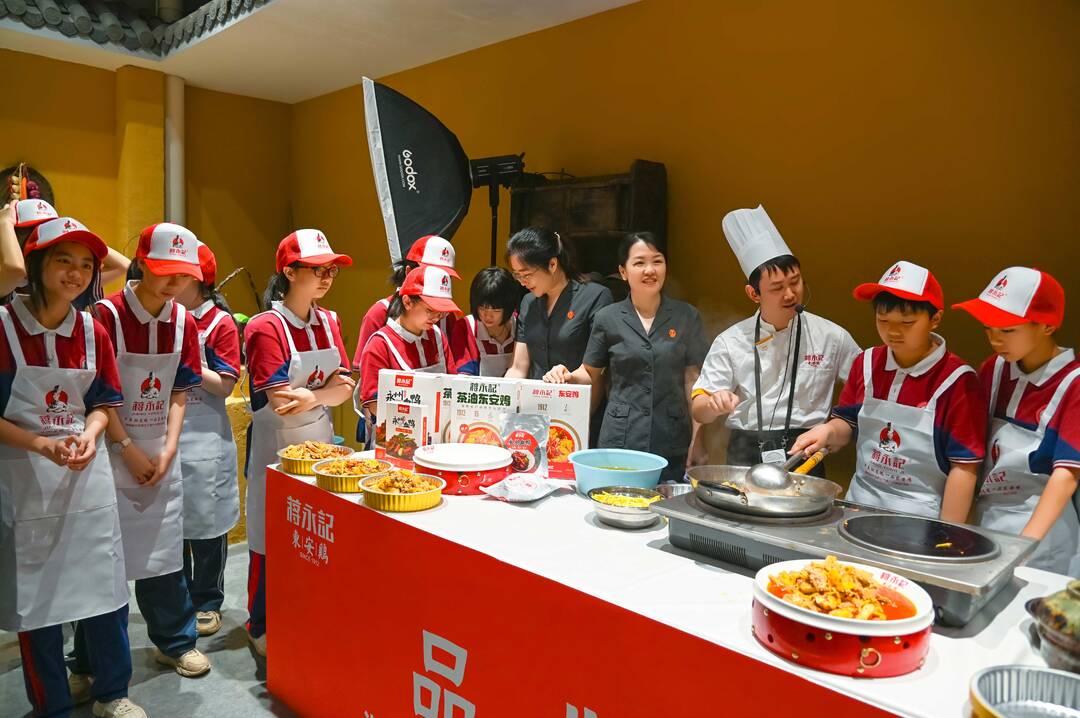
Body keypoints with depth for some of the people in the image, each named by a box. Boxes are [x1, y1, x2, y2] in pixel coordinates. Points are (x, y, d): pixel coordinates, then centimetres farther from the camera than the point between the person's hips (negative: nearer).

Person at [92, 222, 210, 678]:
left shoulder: (183, 322, 2)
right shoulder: (107, 315, -12)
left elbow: (179, 394, 5)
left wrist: (168, 450, -4)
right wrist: (129, 449, -11)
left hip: (160, 456, 4)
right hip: (111, 452, -4)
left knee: (163, 548, 11)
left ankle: (175, 641, 26)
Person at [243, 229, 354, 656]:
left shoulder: (328, 322, 5)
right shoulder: (266, 328, -14)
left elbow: (345, 388, -1)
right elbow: (280, 402, -21)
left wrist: (312, 396, -19)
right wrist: (329, 389, -13)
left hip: (320, 442, 6)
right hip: (276, 446, -6)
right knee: (272, 540, 6)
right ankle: (262, 628, 26)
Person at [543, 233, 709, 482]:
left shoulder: (686, 317, 4)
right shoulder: (607, 318, 3)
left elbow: (693, 379, 5)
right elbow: (591, 374, 11)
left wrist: (698, 441, 1)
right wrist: (568, 376, -10)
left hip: (672, 444, 0)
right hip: (619, 439, 0)